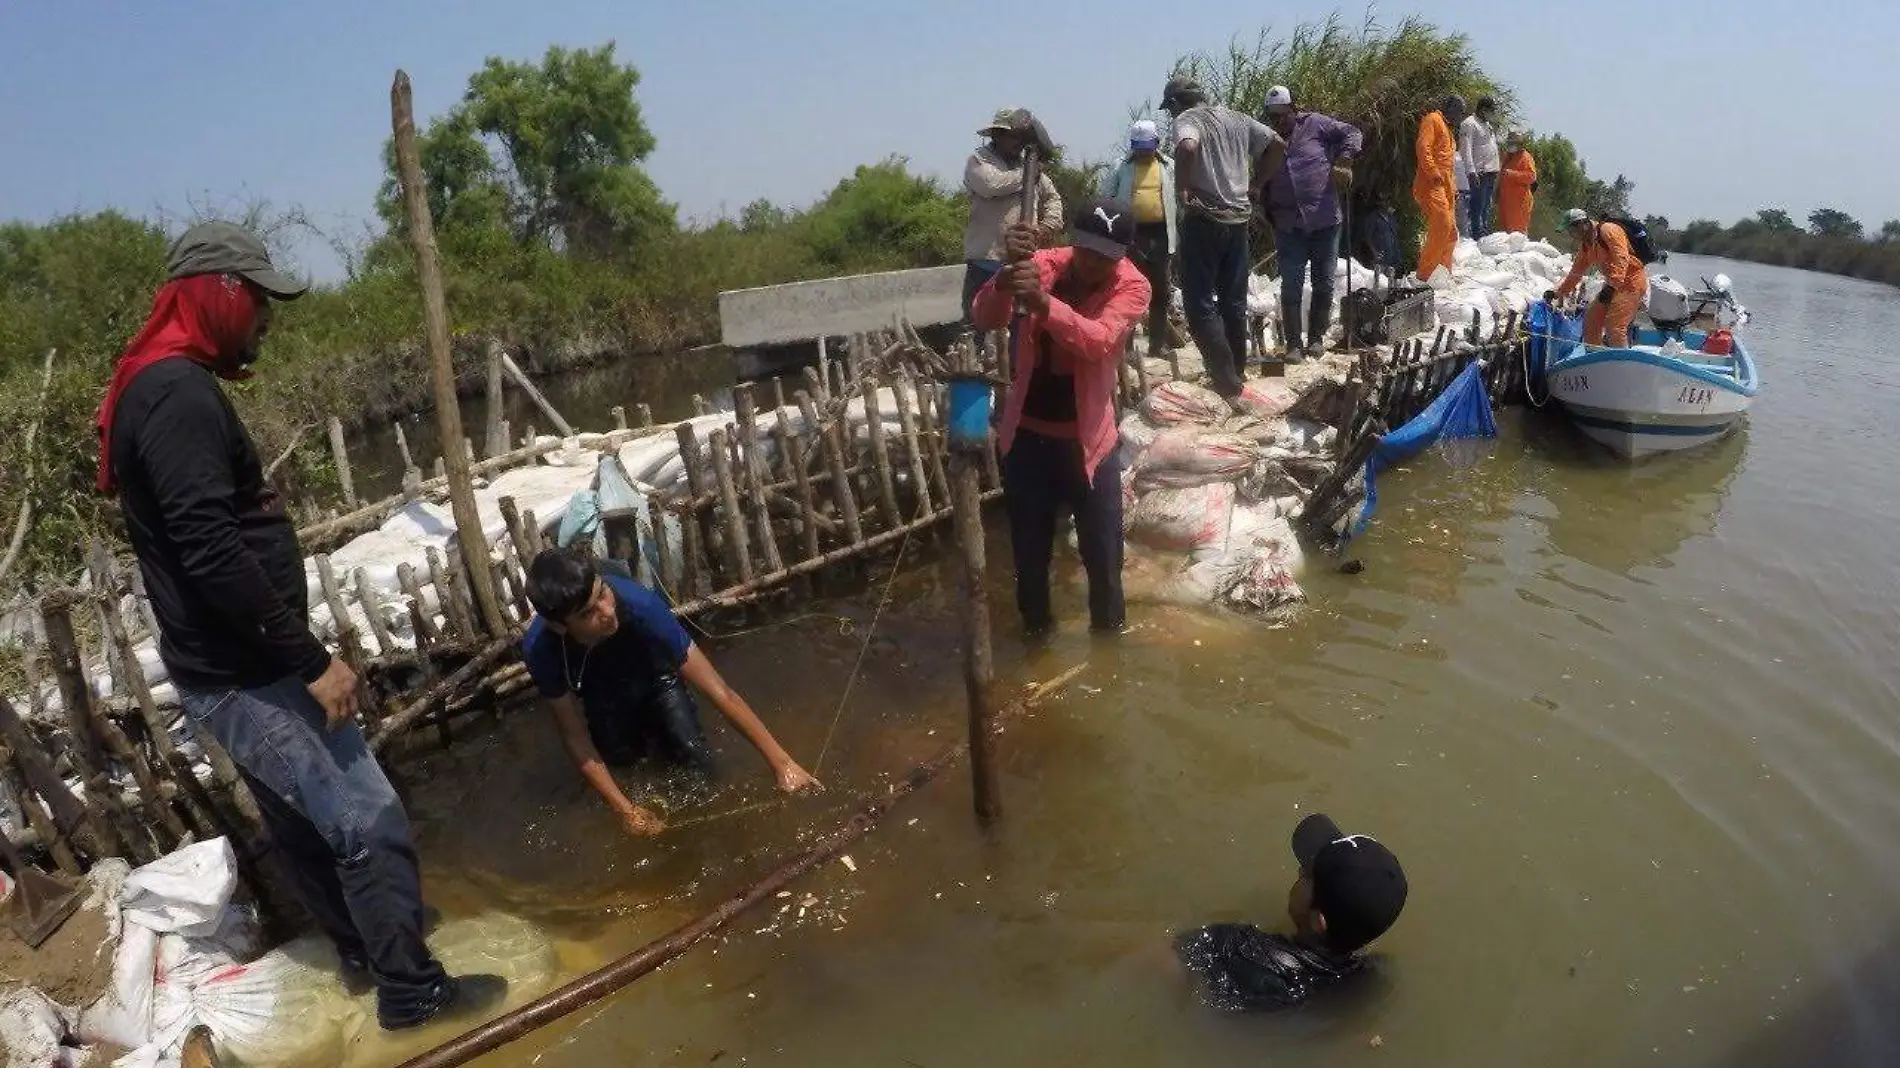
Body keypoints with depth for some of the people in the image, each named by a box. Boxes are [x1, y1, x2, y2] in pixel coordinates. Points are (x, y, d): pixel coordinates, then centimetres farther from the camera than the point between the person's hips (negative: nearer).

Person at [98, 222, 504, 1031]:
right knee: (370, 822, -3)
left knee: (302, 821, 21)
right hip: (243, 674, -11)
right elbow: (210, 551, -28)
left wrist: (293, 654, 19)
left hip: (233, 667, 11)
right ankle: (410, 989, 10)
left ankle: (363, 951, 37)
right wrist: (310, 658, -23)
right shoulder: (179, 393, -20)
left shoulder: (159, 389, 14)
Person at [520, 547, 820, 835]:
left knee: (695, 761, -15)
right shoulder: (540, 648, -37)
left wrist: (781, 762, -40)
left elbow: (721, 692, -39)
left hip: (653, 680, -1)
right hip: (602, 700, 2)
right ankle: (642, 742, 25)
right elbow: (575, 735, -24)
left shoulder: (639, 605, -43)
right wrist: (625, 810, -24)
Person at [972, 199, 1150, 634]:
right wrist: (1008, 275, -36)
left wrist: (1044, 303, -46)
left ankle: (1109, 627, 31)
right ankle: (1036, 626, 37)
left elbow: (1099, 340, -30)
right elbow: (985, 320, -17)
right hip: (1026, 431, 2)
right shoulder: (1043, 264, -6)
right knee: (1029, 546, 15)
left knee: (1102, 549, 7)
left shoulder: (1132, 286, -12)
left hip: (1086, 436, -2)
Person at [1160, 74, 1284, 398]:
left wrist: (1182, 189, -18)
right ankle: (1237, 373, 22)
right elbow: (1276, 144, 14)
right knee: (1234, 301, 14)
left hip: (1205, 220, -7)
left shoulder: (1186, 119, -7)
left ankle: (1226, 380, -9)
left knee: (1199, 302, -2)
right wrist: (1253, 183, 15)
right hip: (1238, 219, 7)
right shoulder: (1234, 117, 13)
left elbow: (1188, 148, -30)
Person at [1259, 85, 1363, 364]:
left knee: (1324, 282, 6)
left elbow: (1351, 134, 1)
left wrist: (1343, 162, -14)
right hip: (1288, 225, 1)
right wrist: (1269, 217, 2)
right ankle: (1293, 343, 5)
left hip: (1325, 220, -1)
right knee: (1291, 285, -2)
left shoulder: (1314, 124, 0)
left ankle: (1316, 337, 19)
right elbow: (1261, 184, 11)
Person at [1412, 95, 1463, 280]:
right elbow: (1422, 147, -14)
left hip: (1445, 188, 10)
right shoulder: (1433, 119, 1)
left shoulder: (1446, 127, 31)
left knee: (1450, 233, 7)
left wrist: (1453, 188, 22)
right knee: (1442, 227, -20)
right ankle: (1425, 275, -19)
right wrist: (1433, 174, -21)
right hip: (1432, 185, -10)